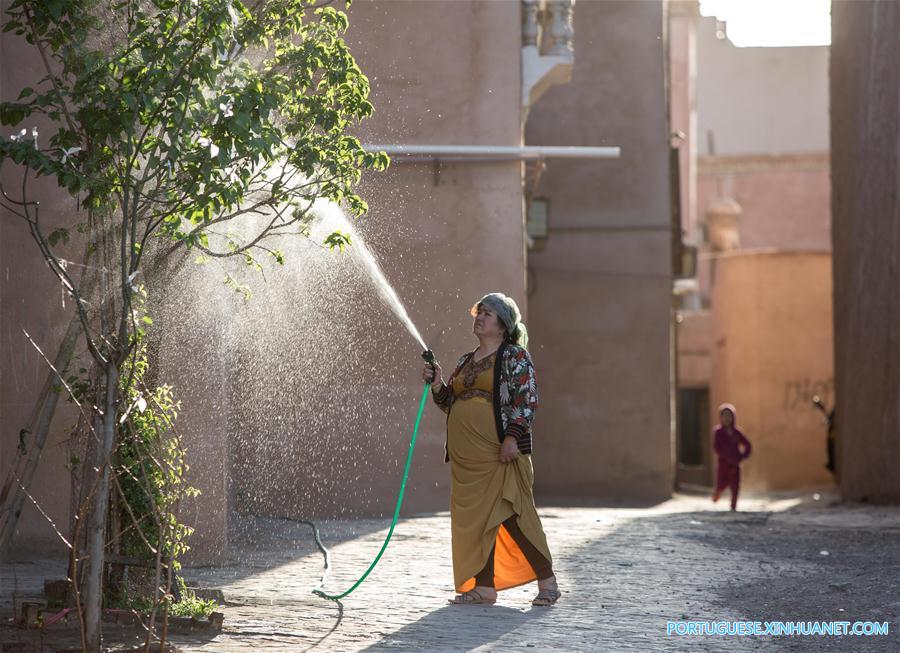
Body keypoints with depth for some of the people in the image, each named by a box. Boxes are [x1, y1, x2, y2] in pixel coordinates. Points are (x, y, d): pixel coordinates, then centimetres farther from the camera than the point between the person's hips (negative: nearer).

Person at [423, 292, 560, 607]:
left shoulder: (515, 356, -2)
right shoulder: (465, 362, 19)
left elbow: (527, 399, -10)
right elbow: (451, 403, 23)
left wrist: (513, 436, -20)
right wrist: (439, 386, 5)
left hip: (500, 451, -7)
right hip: (466, 456, 7)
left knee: (513, 516, -8)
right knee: (475, 518, 5)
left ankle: (547, 581, 2)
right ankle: (484, 587, 10)